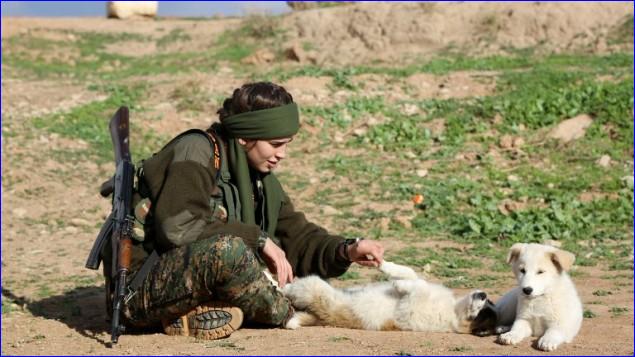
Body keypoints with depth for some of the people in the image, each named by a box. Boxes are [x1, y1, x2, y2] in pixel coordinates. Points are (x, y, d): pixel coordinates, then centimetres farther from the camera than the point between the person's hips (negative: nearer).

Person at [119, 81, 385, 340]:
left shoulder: (261, 178, 12)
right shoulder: (196, 151, -13)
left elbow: (297, 236, 10)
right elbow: (177, 227, -26)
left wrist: (346, 251, -9)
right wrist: (257, 238, -21)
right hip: (141, 289, -8)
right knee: (226, 249, -34)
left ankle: (197, 314, -12)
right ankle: (291, 318, -10)